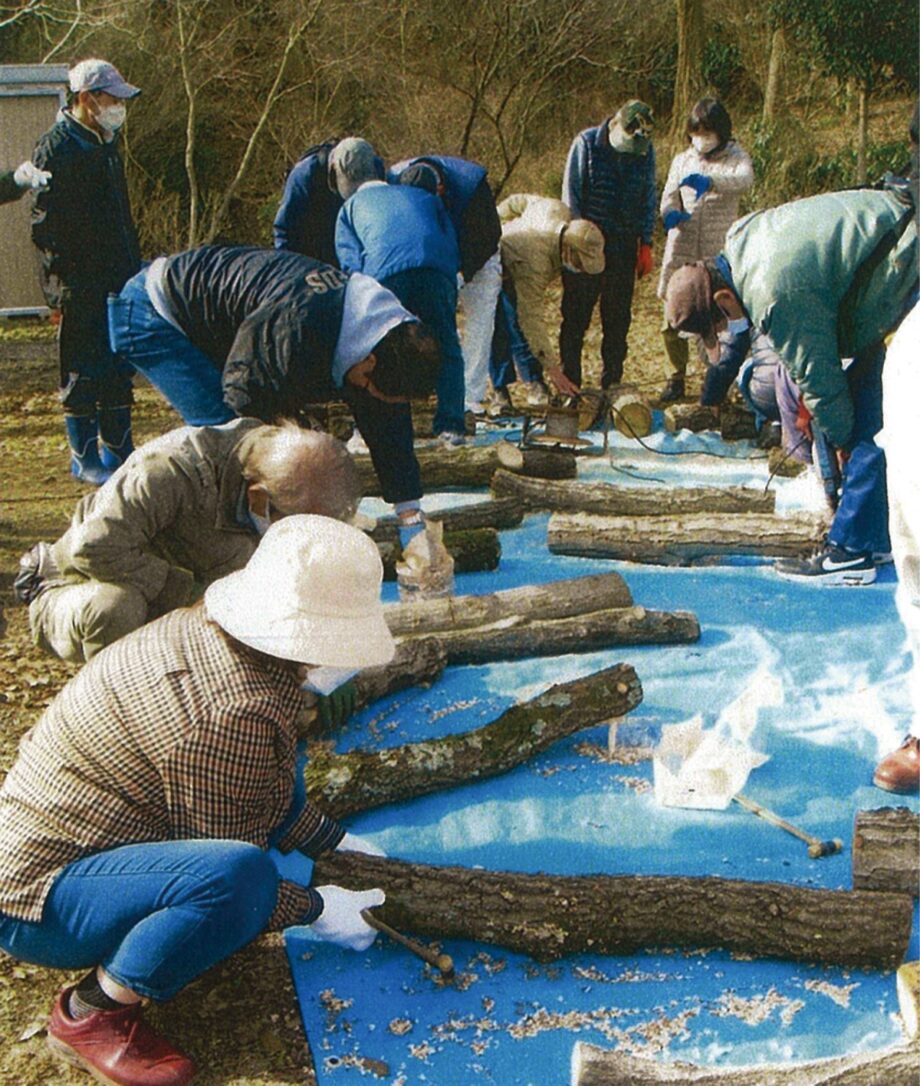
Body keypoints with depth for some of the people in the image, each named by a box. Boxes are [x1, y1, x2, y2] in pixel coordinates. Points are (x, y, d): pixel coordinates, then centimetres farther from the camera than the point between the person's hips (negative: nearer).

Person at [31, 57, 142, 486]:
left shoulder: (106, 144, 16)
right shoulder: (56, 148, -11)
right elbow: (44, 226, -14)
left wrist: (134, 270, 18)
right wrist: (64, 285, -17)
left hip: (118, 283, 8)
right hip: (80, 287, -8)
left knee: (120, 370, 11)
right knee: (82, 373, 0)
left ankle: (118, 451, 21)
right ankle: (84, 459, 9)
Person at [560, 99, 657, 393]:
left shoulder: (645, 151, 3)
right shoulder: (586, 144, -6)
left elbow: (648, 199, 11)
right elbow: (571, 195, -5)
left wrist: (646, 245, 7)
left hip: (624, 247, 3)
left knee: (618, 319, 6)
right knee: (576, 317, 0)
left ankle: (611, 384, 15)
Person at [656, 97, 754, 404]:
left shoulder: (735, 156, 4)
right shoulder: (682, 160, 16)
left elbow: (746, 178, -18)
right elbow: (669, 197, 9)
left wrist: (711, 181, -37)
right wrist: (671, 214, -16)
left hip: (719, 251, -3)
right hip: (682, 249, 3)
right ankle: (677, 376, 17)